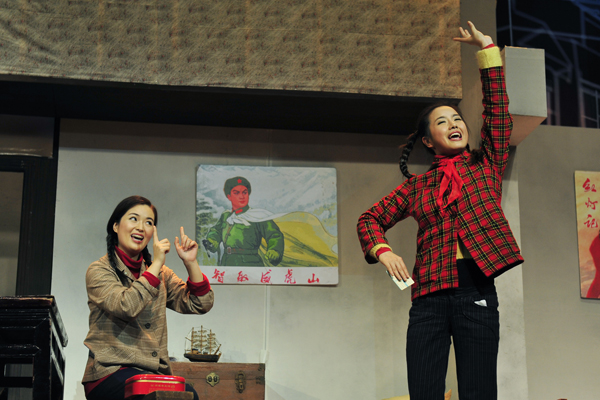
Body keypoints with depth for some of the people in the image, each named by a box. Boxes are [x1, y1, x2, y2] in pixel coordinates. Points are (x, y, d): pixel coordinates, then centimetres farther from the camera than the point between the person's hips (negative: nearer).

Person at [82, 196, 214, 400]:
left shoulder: (161, 273, 18)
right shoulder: (99, 271, 1)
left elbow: (200, 305, 11)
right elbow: (126, 307, -18)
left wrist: (190, 262, 0)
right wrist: (156, 264, -11)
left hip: (154, 373, 5)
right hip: (111, 373, -5)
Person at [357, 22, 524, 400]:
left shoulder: (486, 166, 14)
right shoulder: (416, 185, 16)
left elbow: (498, 110, 6)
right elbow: (370, 219, 19)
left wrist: (487, 48, 5)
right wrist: (383, 251, -1)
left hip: (477, 290, -1)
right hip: (428, 295, 1)